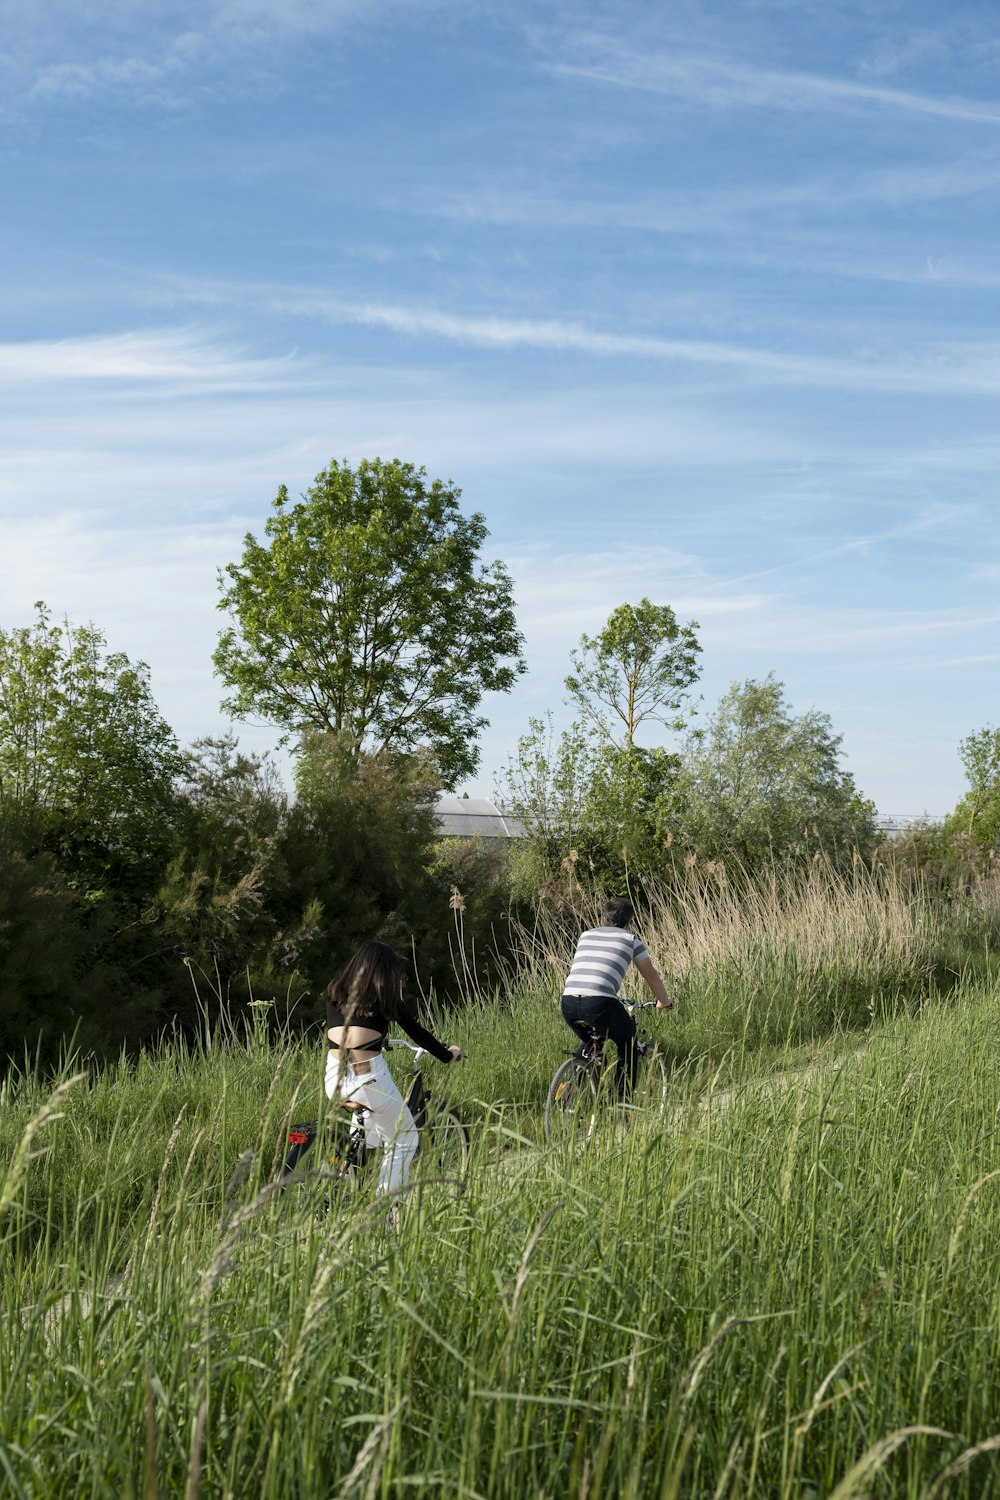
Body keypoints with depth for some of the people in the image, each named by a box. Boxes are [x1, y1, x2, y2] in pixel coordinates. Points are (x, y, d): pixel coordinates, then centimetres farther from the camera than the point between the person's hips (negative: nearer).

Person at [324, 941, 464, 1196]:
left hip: (334, 1080, 5)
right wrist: (448, 1055, 27)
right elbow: (416, 1032, 11)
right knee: (404, 1142, 16)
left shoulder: (335, 991, 15)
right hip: (369, 1078, -5)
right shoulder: (384, 996, 5)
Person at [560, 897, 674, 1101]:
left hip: (568, 1002, 4)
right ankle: (622, 1099, 15)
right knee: (627, 1043, 23)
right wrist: (664, 1001, 45)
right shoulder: (631, 939, 17)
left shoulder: (586, 935, 28)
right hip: (600, 1003, -4)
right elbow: (651, 976, 26)